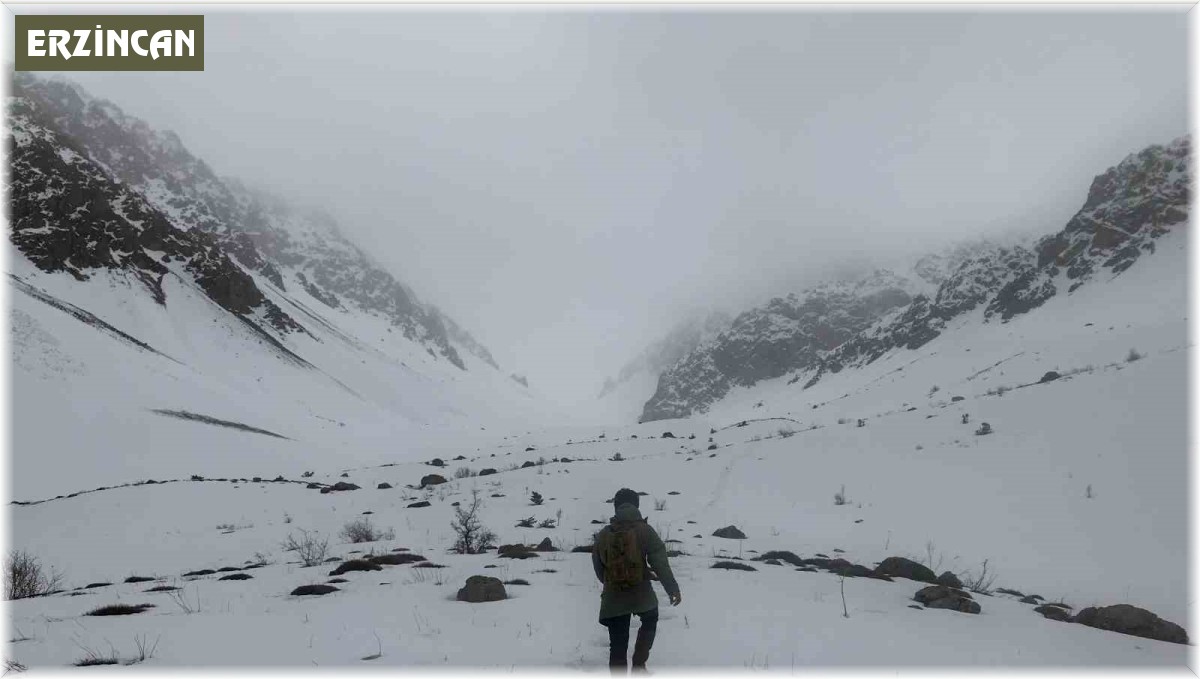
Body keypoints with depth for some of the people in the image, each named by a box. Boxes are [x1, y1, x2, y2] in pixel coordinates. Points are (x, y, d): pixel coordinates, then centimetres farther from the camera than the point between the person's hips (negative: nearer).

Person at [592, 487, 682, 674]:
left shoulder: (602, 535, 1)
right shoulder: (644, 530, -9)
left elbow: (598, 569, 9)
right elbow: (660, 563, -13)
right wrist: (673, 589, -7)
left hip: (613, 598, 2)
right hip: (641, 594, -2)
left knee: (618, 645, 11)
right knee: (650, 621, 30)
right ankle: (639, 665, 20)